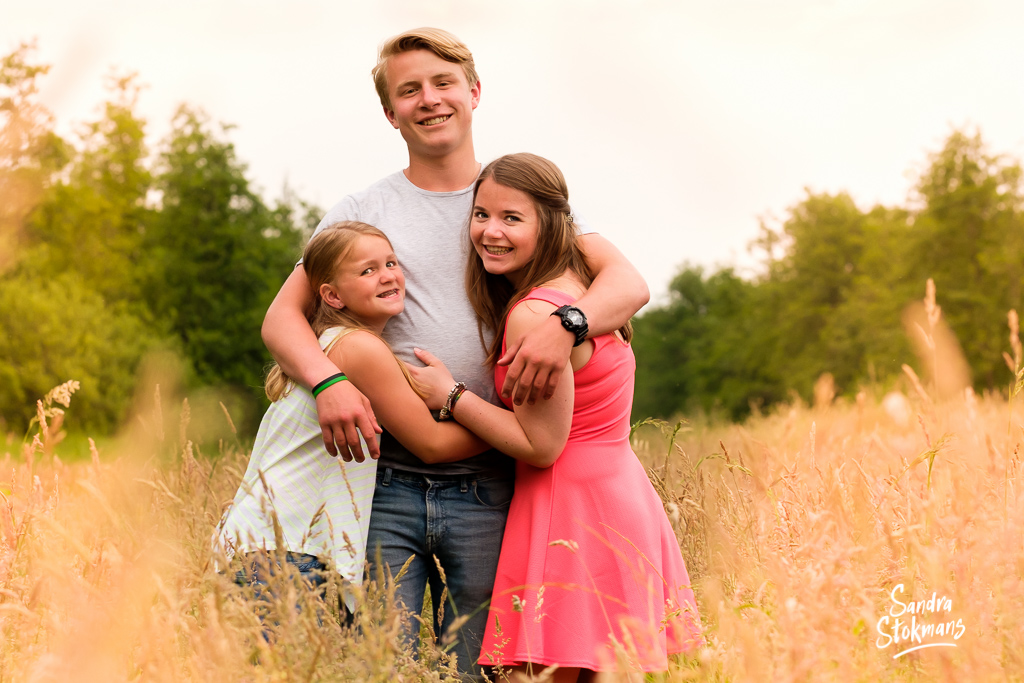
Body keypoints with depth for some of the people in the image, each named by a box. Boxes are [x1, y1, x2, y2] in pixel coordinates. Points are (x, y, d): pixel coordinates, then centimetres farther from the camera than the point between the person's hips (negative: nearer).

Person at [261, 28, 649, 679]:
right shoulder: (360, 211, 11)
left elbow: (629, 283, 0)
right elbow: (282, 316, 5)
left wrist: (565, 326, -22)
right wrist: (327, 379, -17)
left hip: (487, 488, 0)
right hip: (384, 482, 0)